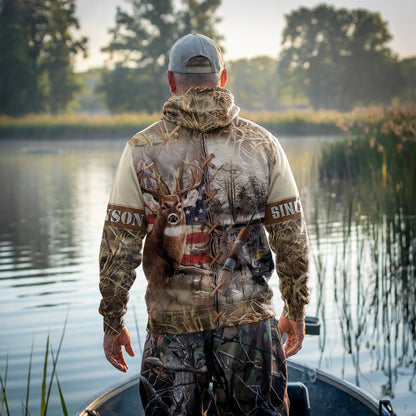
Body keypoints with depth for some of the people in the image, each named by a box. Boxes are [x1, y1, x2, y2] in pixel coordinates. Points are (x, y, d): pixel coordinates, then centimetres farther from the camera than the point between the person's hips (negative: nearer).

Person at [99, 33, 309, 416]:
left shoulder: (142, 150, -2)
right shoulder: (262, 144, 0)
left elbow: (120, 244, -2)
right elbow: (291, 237, 2)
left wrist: (113, 322, 8)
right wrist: (296, 310, 13)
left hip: (171, 324, 0)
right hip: (249, 318, 1)